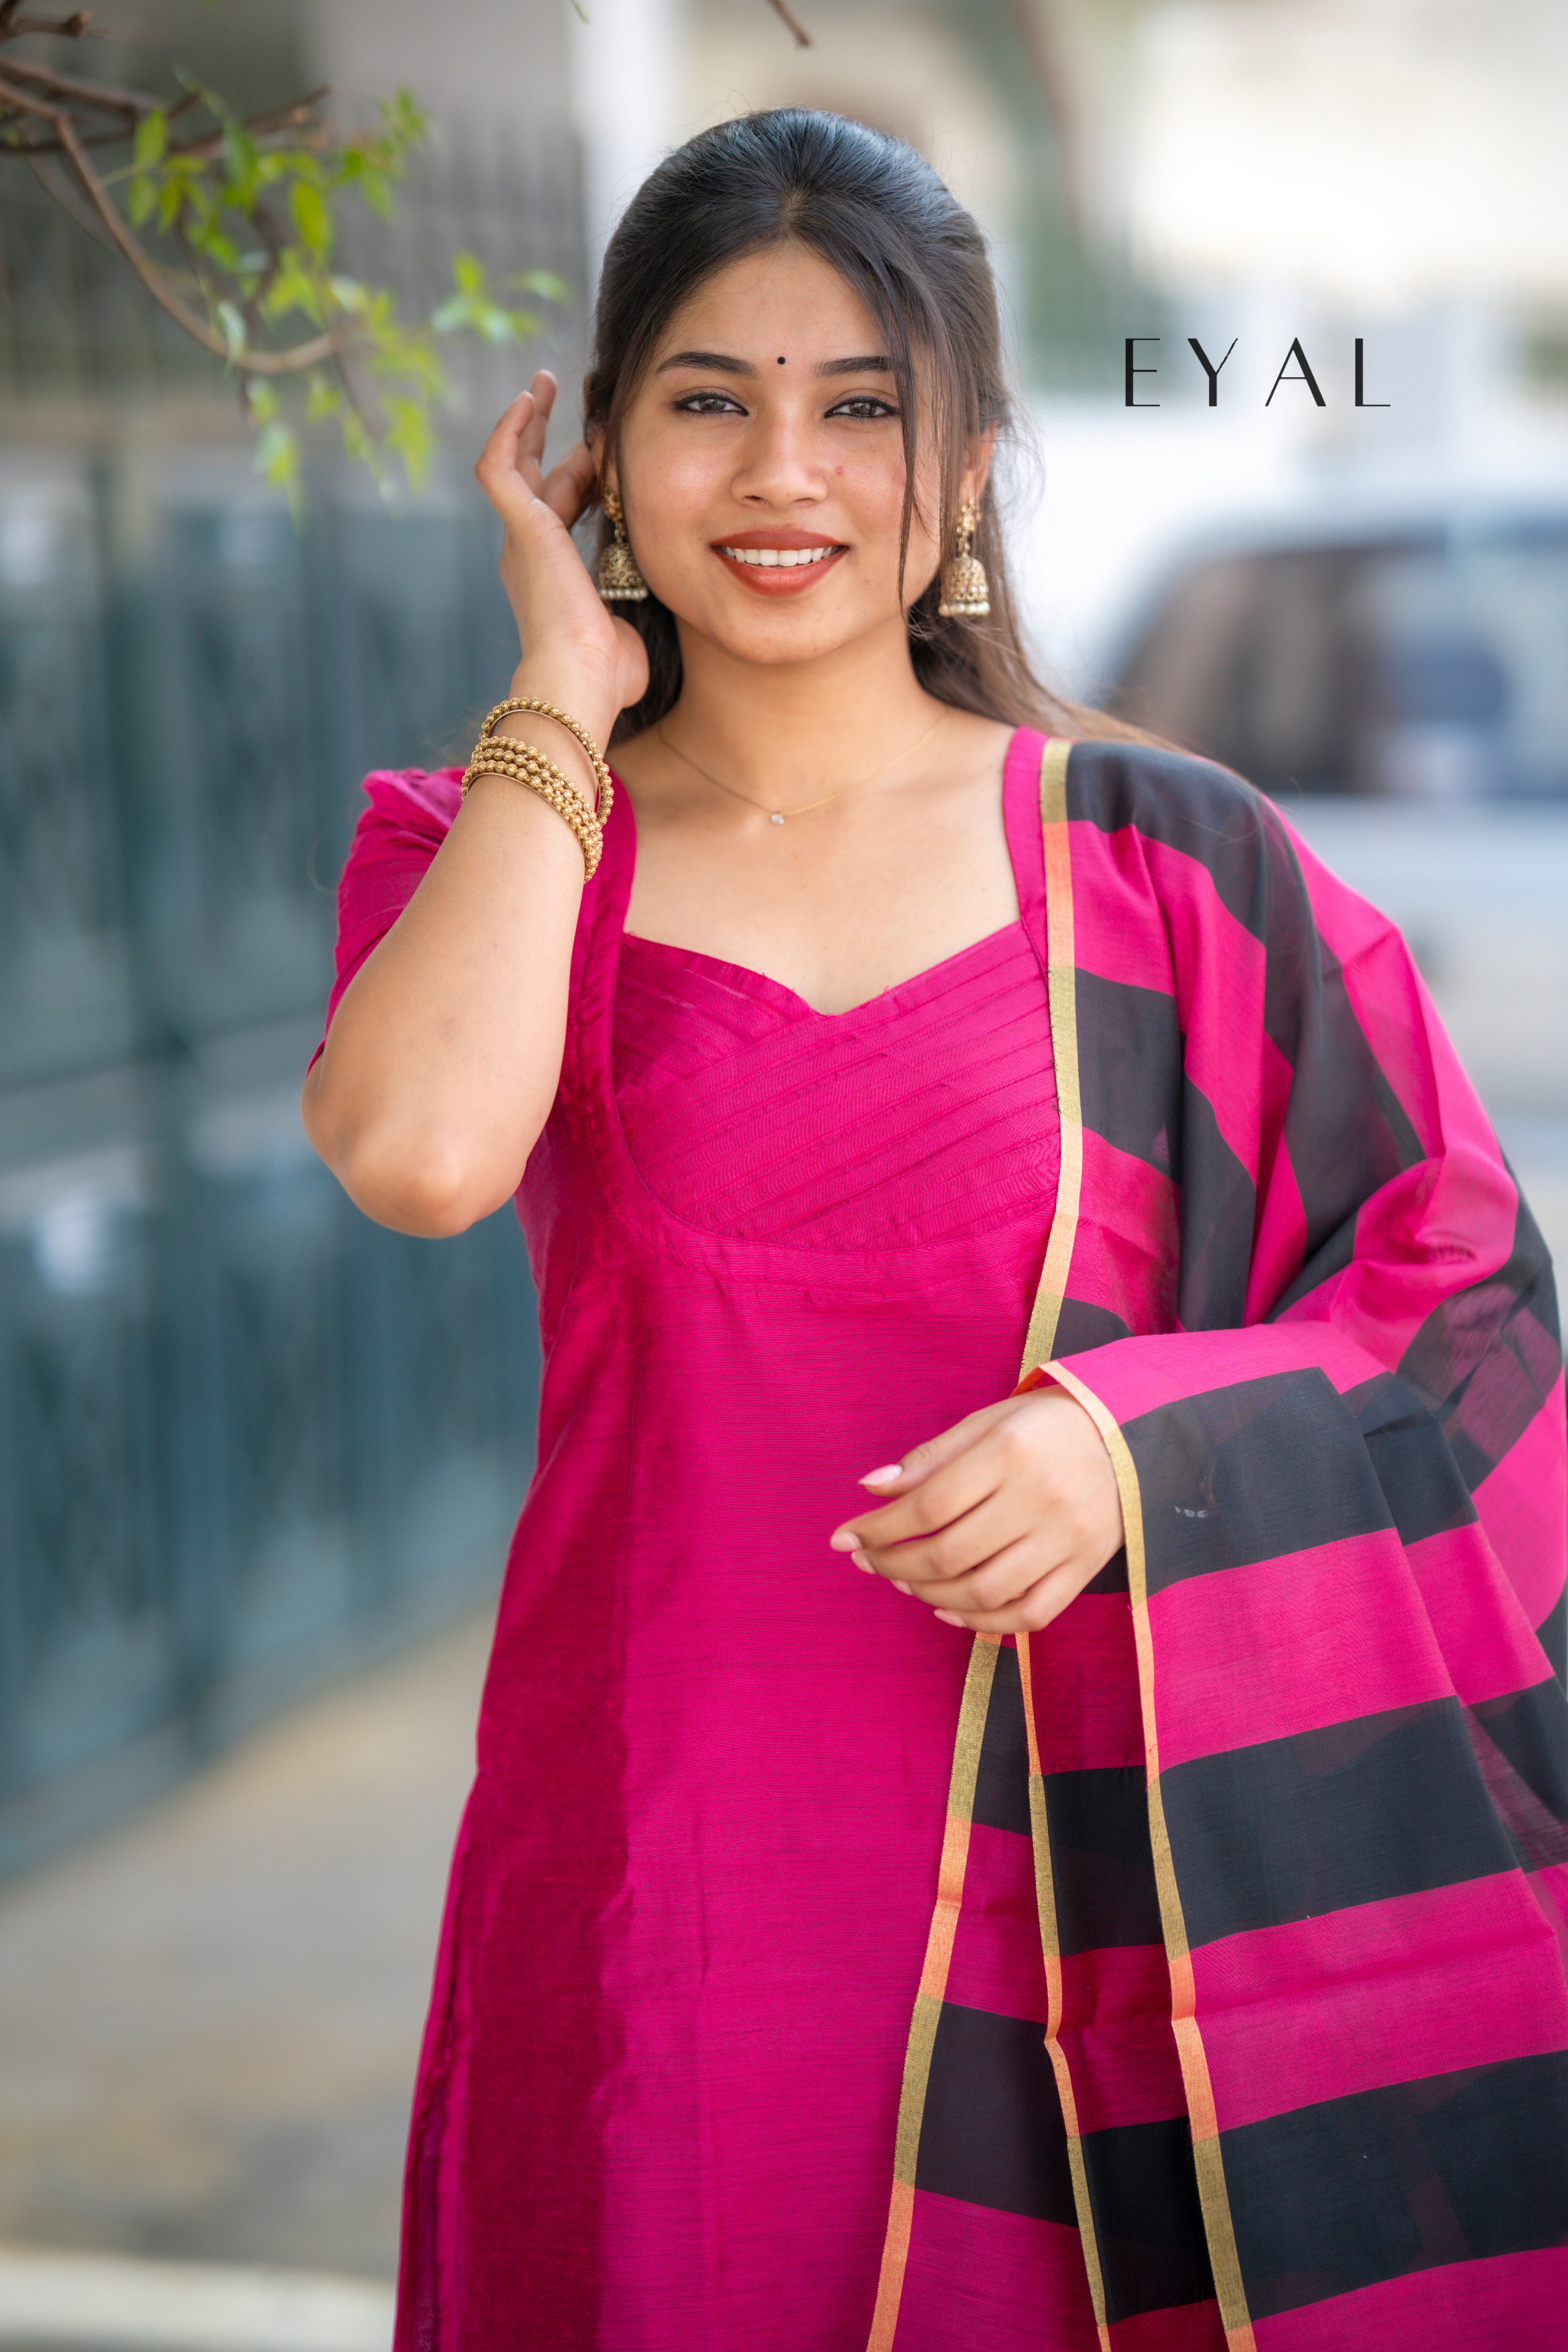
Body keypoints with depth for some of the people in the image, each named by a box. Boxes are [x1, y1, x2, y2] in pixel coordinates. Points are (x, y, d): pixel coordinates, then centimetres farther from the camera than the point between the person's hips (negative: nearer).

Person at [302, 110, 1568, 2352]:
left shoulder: (1161, 859, 2)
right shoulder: (502, 850, 6)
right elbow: (416, 1149, -17)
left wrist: (1129, 1438, -16)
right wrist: (566, 693, -7)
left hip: (1092, 1874, 0)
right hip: (665, 1888, 1)